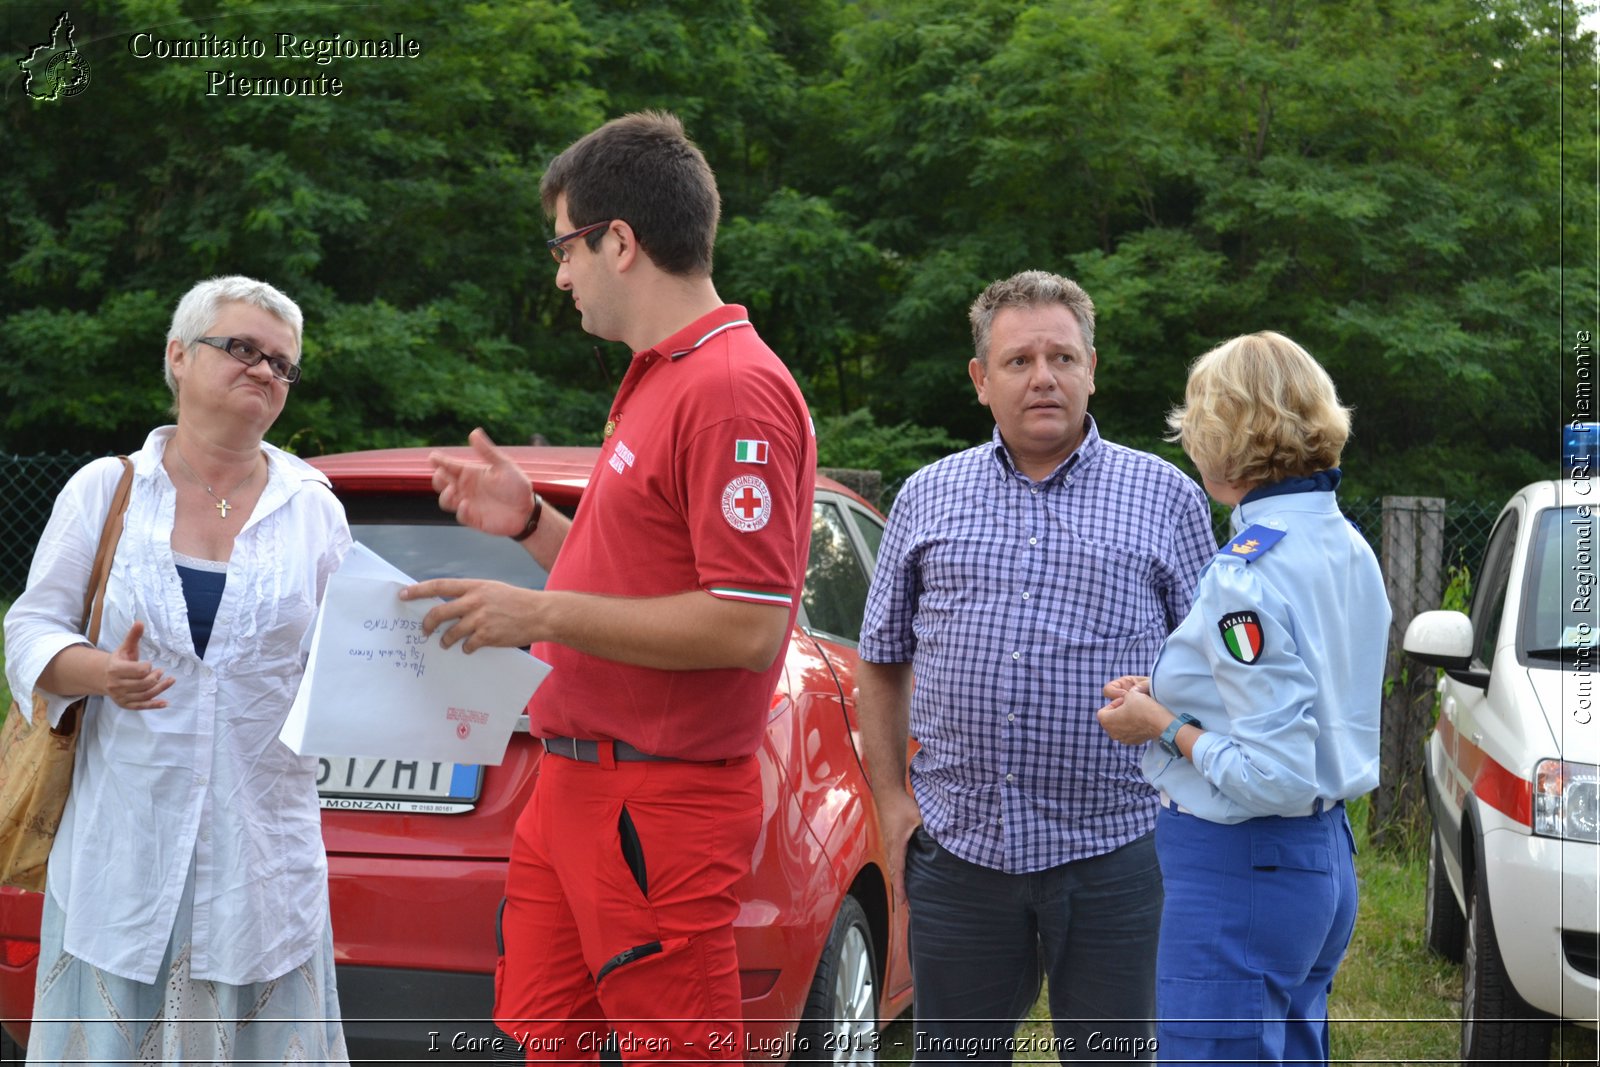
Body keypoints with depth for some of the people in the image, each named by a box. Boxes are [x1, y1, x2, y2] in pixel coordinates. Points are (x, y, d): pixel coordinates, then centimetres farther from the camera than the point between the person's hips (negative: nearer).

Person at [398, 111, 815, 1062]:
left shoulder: (734, 390, -17)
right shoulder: (656, 380, 16)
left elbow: (747, 626, -23)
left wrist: (543, 614, -18)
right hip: (577, 786, 10)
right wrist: (530, 523, 10)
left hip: (658, 806, -10)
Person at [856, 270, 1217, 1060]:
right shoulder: (927, 498, 10)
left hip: (1113, 852, -2)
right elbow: (882, 661, 14)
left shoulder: (1166, 496, 5)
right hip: (958, 847, 2)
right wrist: (891, 798, 5)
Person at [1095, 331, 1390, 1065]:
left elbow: (1273, 776, -25)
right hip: (1325, 859, 10)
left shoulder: (1250, 573, -21)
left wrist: (1163, 727, -10)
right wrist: (1177, 696, 10)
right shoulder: (1348, 550, 8)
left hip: (1238, 870, -10)